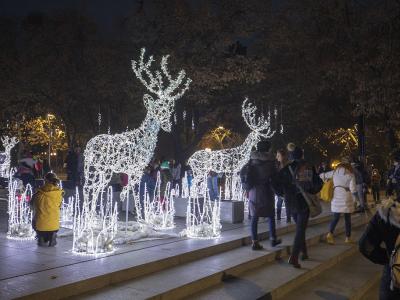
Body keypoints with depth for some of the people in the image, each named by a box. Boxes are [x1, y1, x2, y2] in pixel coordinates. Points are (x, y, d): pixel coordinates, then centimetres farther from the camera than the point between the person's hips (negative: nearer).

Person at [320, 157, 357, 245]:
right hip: (346, 198, -2)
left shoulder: (334, 172, 4)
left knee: (335, 218, 9)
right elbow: (353, 189, -9)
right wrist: (355, 192, 11)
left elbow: (322, 175, 12)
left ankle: (330, 233, -12)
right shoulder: (350, 174, -5)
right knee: (347, 219, 10)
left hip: (336, 197, 2)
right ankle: (348, 237, 17)